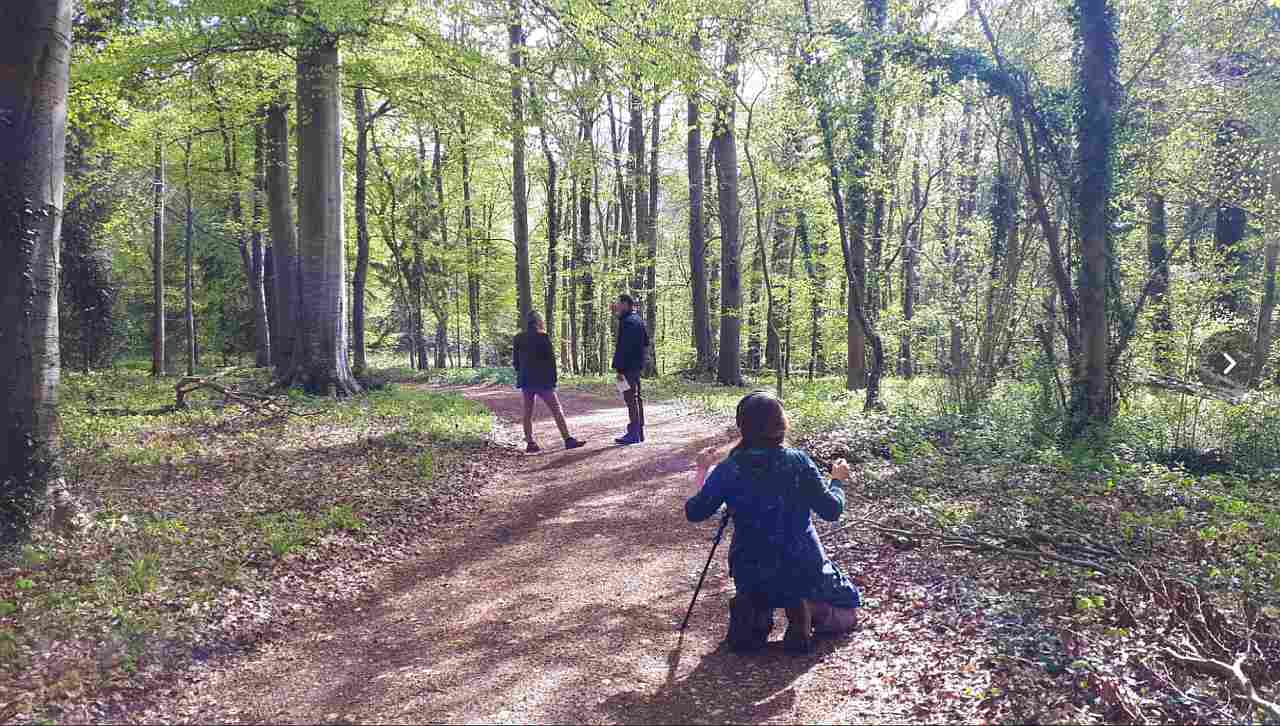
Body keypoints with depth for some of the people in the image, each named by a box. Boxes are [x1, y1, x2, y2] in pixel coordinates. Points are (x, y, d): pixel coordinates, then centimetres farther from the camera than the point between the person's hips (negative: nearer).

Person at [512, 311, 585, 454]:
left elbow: (515, 361, 10)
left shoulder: (518, 339, 6)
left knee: (528, 412, 10)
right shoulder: (543, 337, -9)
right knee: (556, 410, -2)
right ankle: (568, 439, -5)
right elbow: (551, 360, -8)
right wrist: (553, 379, 0)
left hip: (525, 380, 5)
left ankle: (530, 443, 8)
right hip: (542, 380, -5)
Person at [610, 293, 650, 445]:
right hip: (637, 364, 10)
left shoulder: (627, 322, -17)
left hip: (628, 366, -10)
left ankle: (633, 434, -4)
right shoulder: (638, 320, 14)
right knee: (637, 397, 14)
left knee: (631, 399, -6)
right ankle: (639, 431, 21)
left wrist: (619, 368, -22)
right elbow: (645, 342, 23)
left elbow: (623, 346, -22)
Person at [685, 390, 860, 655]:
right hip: (803, 569, -1)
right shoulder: (797, 462, -13)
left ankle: (756, 611, 2)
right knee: (846, 612, 25)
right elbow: (832, 510, -5)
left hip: (751, 575, 1)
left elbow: (694, 512, 1)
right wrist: (837, 480, 14)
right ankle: (808, 609, -7)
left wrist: (702, 470, 15)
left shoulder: (728, 470, -9)